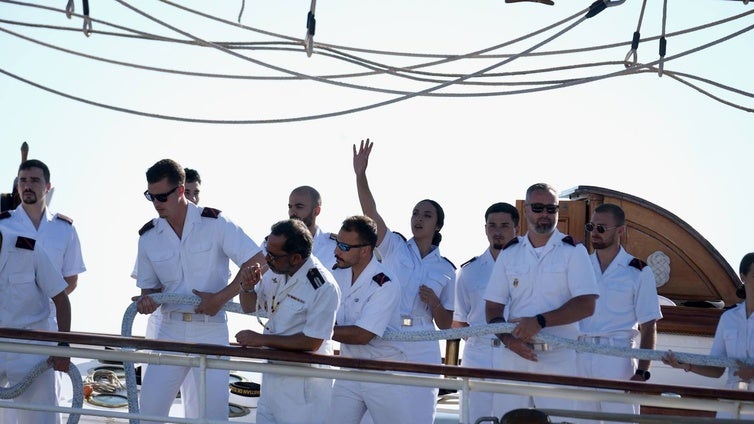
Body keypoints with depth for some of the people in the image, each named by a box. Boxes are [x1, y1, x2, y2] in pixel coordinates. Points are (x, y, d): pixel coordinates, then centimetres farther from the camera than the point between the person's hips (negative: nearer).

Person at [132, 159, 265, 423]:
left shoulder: (214, 223, -8)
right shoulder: (148, 237, 4)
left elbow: (257, 263, -10)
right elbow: (149, 286, 13)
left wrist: (220, 297, -15)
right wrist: (147, 300, -11)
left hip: (210, 331, -3)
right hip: (170, 331, 3)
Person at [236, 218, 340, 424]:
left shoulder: (324, 288, -23)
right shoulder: (276, 272, 0)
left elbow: (312, 342, -22)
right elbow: (249, 307, 15)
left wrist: (261, 339, -17)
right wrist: (247, 288, -9)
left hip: (303, 382, -7)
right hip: (273, 373, 7)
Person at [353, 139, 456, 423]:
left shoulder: (446, 269, 10)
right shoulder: (394, 247, 6)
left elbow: (445, 324, 11)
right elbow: (371, 212, -11)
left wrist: (434, 302, -10)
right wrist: (360, 175, -25)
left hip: (422, 350, 1)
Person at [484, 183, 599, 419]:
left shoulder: (573, 252, 2)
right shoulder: (509, 254, 13)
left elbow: (586, 305, -7)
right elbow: (493, 307, 11)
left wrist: (540, 321, -15)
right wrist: (509, 338, -8)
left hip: (559, 358, -3)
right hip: (514, 356, 3)